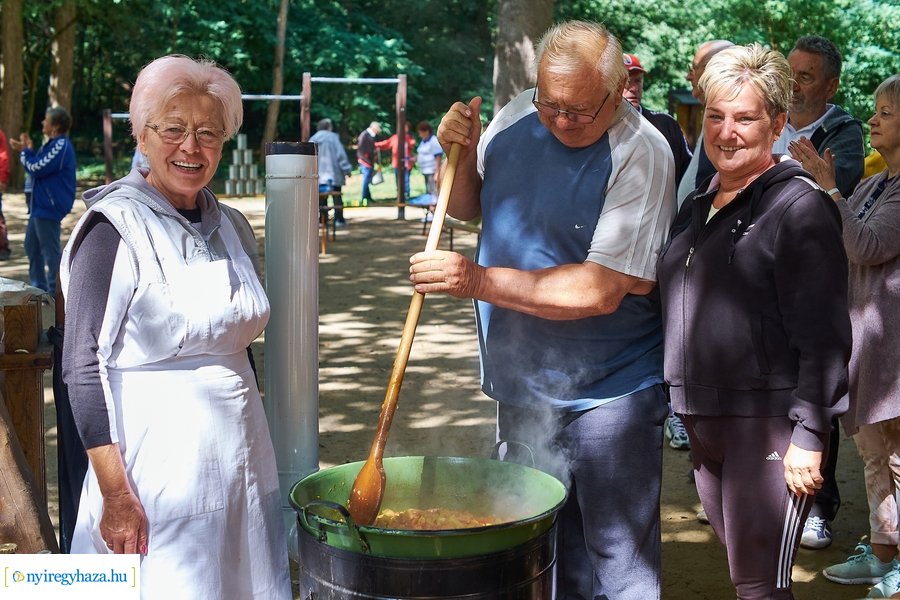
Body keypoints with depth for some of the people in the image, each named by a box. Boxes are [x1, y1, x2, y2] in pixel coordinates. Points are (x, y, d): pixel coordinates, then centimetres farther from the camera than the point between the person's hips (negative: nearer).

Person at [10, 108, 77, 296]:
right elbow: (40, 168, 18)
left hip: (49, 207, -11)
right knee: (32, 246, 19)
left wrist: (25, 151, -3)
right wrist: (28, 150, 9)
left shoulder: (60, 146, -18)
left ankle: (55, 292, 3)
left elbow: (37, 169, -18)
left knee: (51, 250, -4)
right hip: (41, 205, 11)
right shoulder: (54, 144, 14)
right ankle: (39, 287, 28)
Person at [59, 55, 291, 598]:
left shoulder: (231, 226, 9)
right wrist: (116, 492, -19)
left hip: (242, 459, 6)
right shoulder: (116, 228, -10)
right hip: (159, 465, -6)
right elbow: (82, 365, -14)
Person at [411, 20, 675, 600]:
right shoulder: (518, 117, 0)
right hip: (523, 381, 6)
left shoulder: (641, 155, -19)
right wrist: (461, 153, -6)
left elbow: (601, 290, -25)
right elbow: (467, 206, 16)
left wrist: (479, 280, -27)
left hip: (607, 393, -6)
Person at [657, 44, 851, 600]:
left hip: (768, 423, -8)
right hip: (703, 419, 8)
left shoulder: (799, 207, -11)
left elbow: (824, 337, -16)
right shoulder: (699, 204, 13)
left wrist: (808, 435, -20)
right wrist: (684, 403, 20)